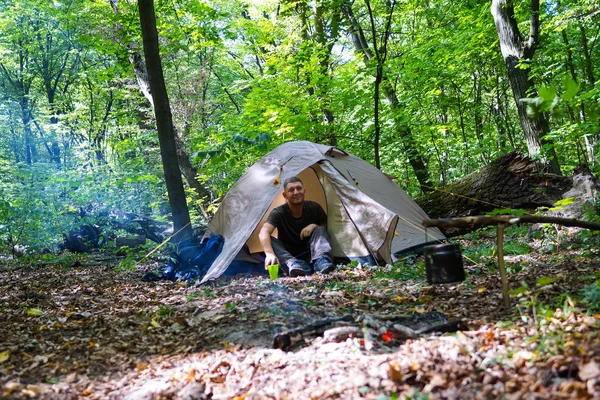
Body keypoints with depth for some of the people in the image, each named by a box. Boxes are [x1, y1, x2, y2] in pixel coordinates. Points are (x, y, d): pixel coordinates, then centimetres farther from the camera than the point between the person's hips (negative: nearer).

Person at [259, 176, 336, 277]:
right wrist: (269, 253, -54)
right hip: (288, 255, -1)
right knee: (268, 239, -27)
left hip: (309, 256, 2)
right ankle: (292, 264, -49)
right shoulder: (278, 213, -17)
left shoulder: (314, 208, -7)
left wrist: (314, 226, -18)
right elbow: (263, 233, -34)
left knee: (320, 230, -21)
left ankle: (321, 262, -45)